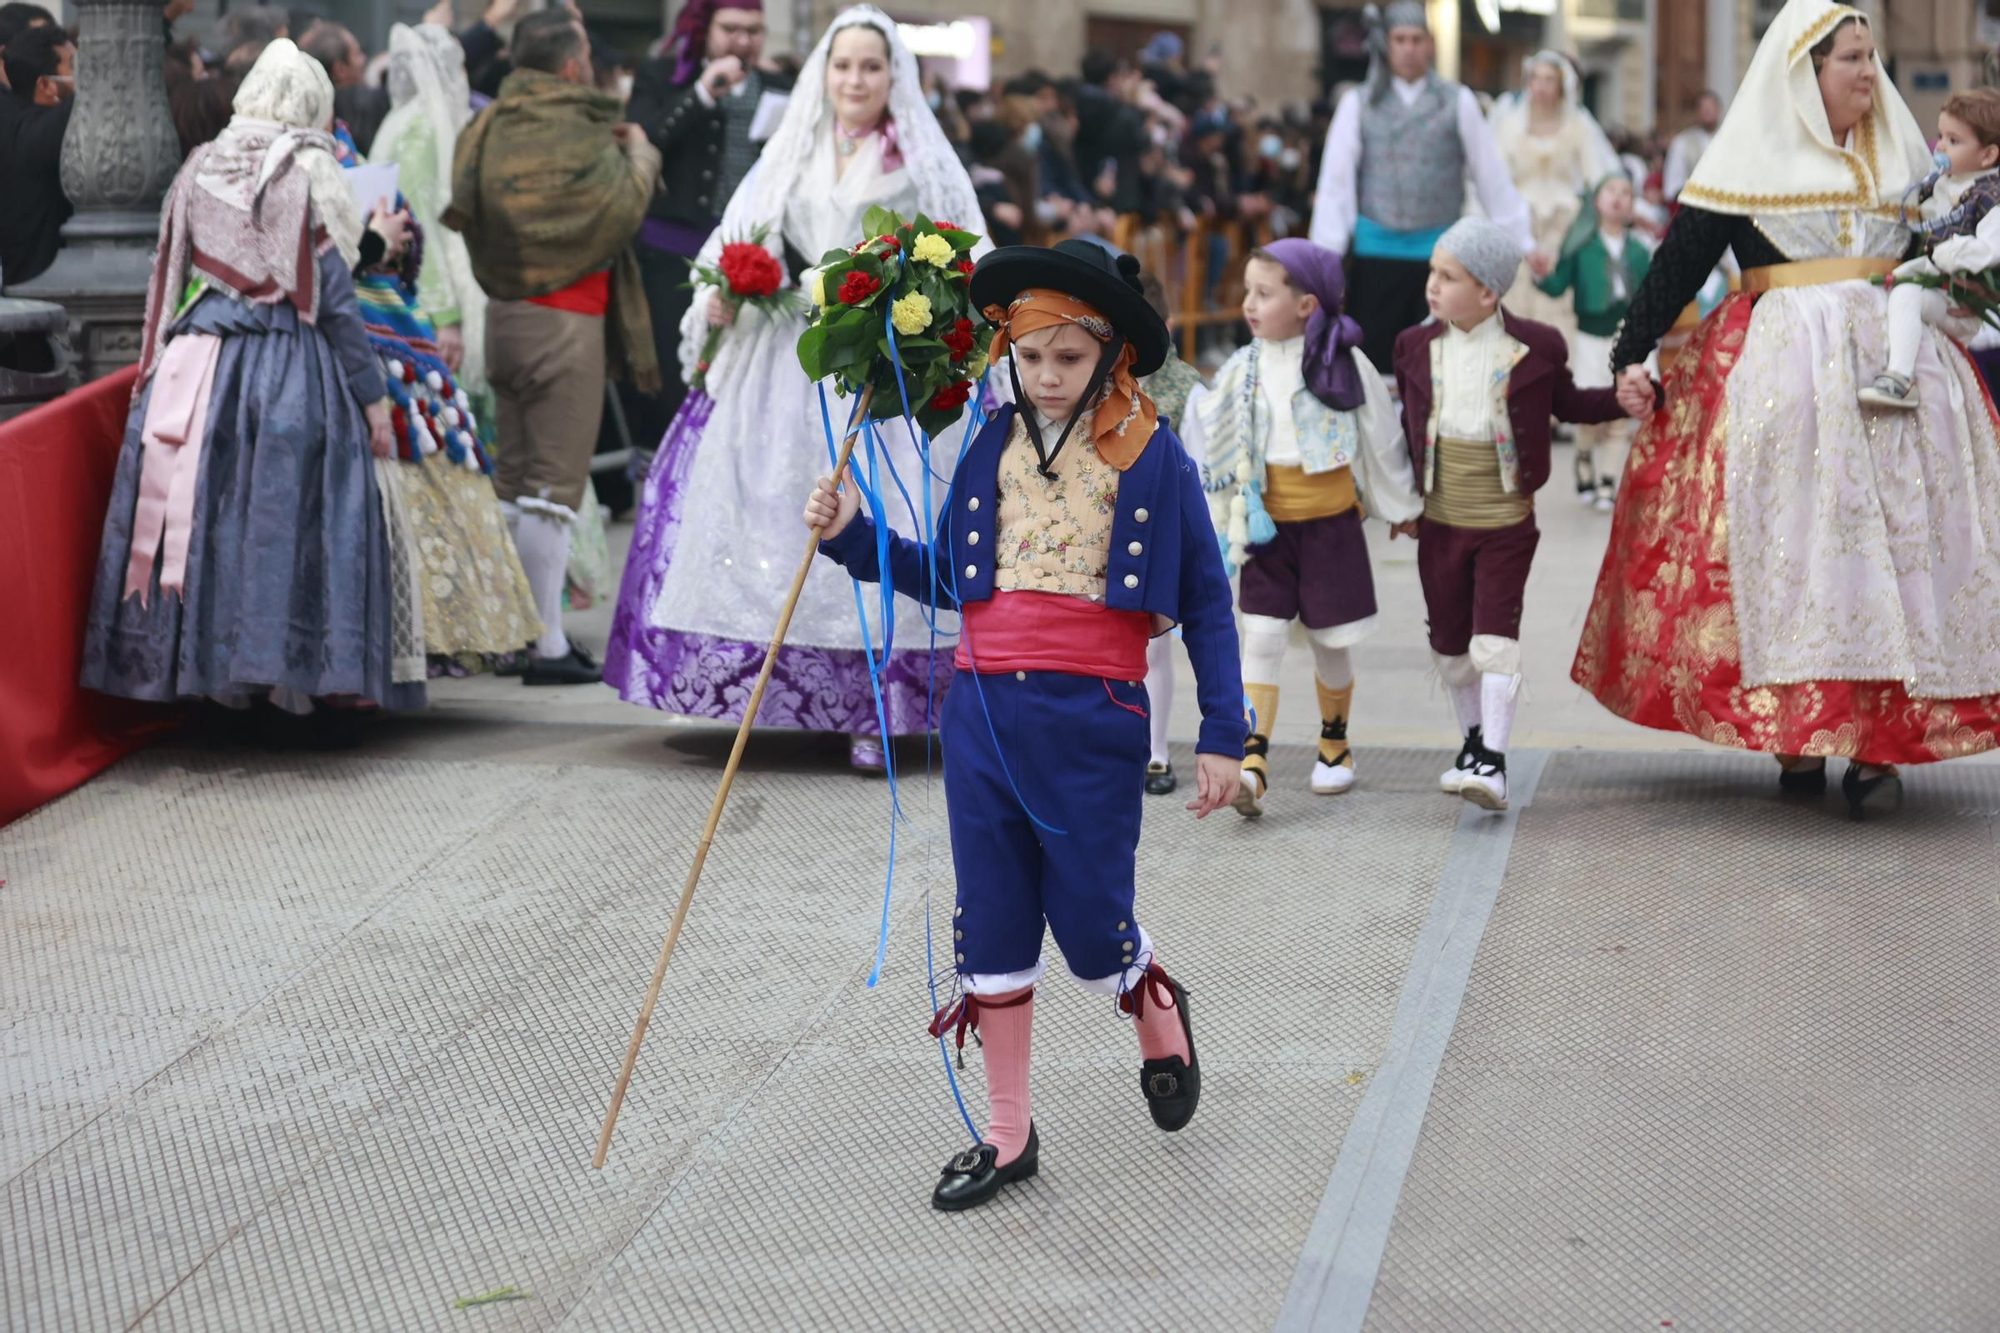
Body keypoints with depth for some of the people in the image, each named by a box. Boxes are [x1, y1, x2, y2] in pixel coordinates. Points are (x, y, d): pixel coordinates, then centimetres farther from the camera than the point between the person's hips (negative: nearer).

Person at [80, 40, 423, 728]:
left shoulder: (199, 171, 8)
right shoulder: (308, 175, -5)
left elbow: (172, 280, 13)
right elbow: (333, 298, -6)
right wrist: (374, 400, -2)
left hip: (195, 366, 4)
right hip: (291, 374, -4)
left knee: (202, 514, 7)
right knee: (285, 517, -2)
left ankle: (199, 658, 11)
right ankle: (288, 667, -2)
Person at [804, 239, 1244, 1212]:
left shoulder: (1154, 462, -2)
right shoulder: (991, 451, 9)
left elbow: (1206, 603, 1)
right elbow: (946, 580, 17)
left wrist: (1221, 734, -2)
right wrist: (853, 537, 4)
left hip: (1092, 719, -4)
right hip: (984, 708, 4)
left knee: (1091, 927, 0)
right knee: (992, 927, 7)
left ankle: (1159, 1021, 36)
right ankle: (1008, 1136, 19)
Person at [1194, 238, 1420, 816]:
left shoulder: (1343, 362, -7)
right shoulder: (1244, 370, -1)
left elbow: (1382, 437, 5)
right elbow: (1215, 444, 6)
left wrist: (1402, 507, 14)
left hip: (1331, 523, -1)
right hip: (1267, 528, 1)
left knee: (1330, 643, 10)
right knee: (1261, 639, -8)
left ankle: (1334, 745, 32)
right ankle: (1252, 763, -14)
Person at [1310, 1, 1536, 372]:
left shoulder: (1458, 103, 5)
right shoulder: (1358, 104, 5)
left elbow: (1493, 178, 7)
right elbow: (1335, 183, 1)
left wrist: (1524, 243, 6)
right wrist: (1326, 254, -7)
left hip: (1439, 252, 0)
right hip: (1376, 250, 0)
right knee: (1374, 358, 0)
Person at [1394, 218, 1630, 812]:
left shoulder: (1533, 348, -7)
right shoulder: (1417, 347, 1)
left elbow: (1568, 404, 10)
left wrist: (1621, 398, -6)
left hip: (1506, 523, -4)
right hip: (1440, 519, 4)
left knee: (1495, 639, -12)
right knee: (1449, 640, 12)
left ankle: (1493, 763, -13)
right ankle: (1474, 739, 31)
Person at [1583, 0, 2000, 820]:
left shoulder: (1900, 153, 16)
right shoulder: (1750, 160, 2)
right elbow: (1679, 263, -1)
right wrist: (1631, 354, -8)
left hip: (1897, 358, 4)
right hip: (1785, 373, -4)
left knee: (1898, 540, -5)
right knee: (1793, 542, -7)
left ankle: (1879, 745, -5)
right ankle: (1795, 734, -1)